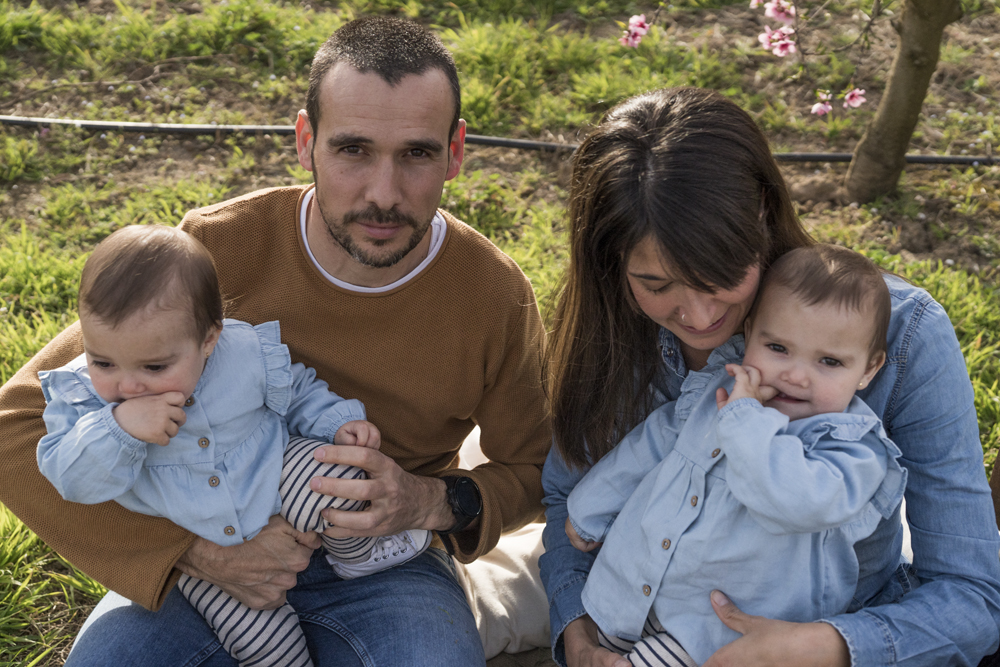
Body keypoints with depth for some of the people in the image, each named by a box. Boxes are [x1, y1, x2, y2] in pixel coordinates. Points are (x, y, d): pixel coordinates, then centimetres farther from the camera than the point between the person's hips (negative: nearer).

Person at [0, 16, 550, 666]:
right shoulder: (217, 248, -18)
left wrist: (433, 502, -20)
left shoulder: (497, 296, -15)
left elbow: (535, 471, 3)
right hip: (214, 549, 0)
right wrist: (193, 547, -25)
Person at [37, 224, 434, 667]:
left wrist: (339, 424, -13)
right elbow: (70, 479, -24)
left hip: (279, 482, 0)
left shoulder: (248, 353, -16)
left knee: (326, 473, -29)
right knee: (258, 631, -16)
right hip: (201, 549, 0)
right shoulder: (82, 393, -16)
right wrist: (119, 429, -39)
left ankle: (356, 555, 1)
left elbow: (300, 393, 3)